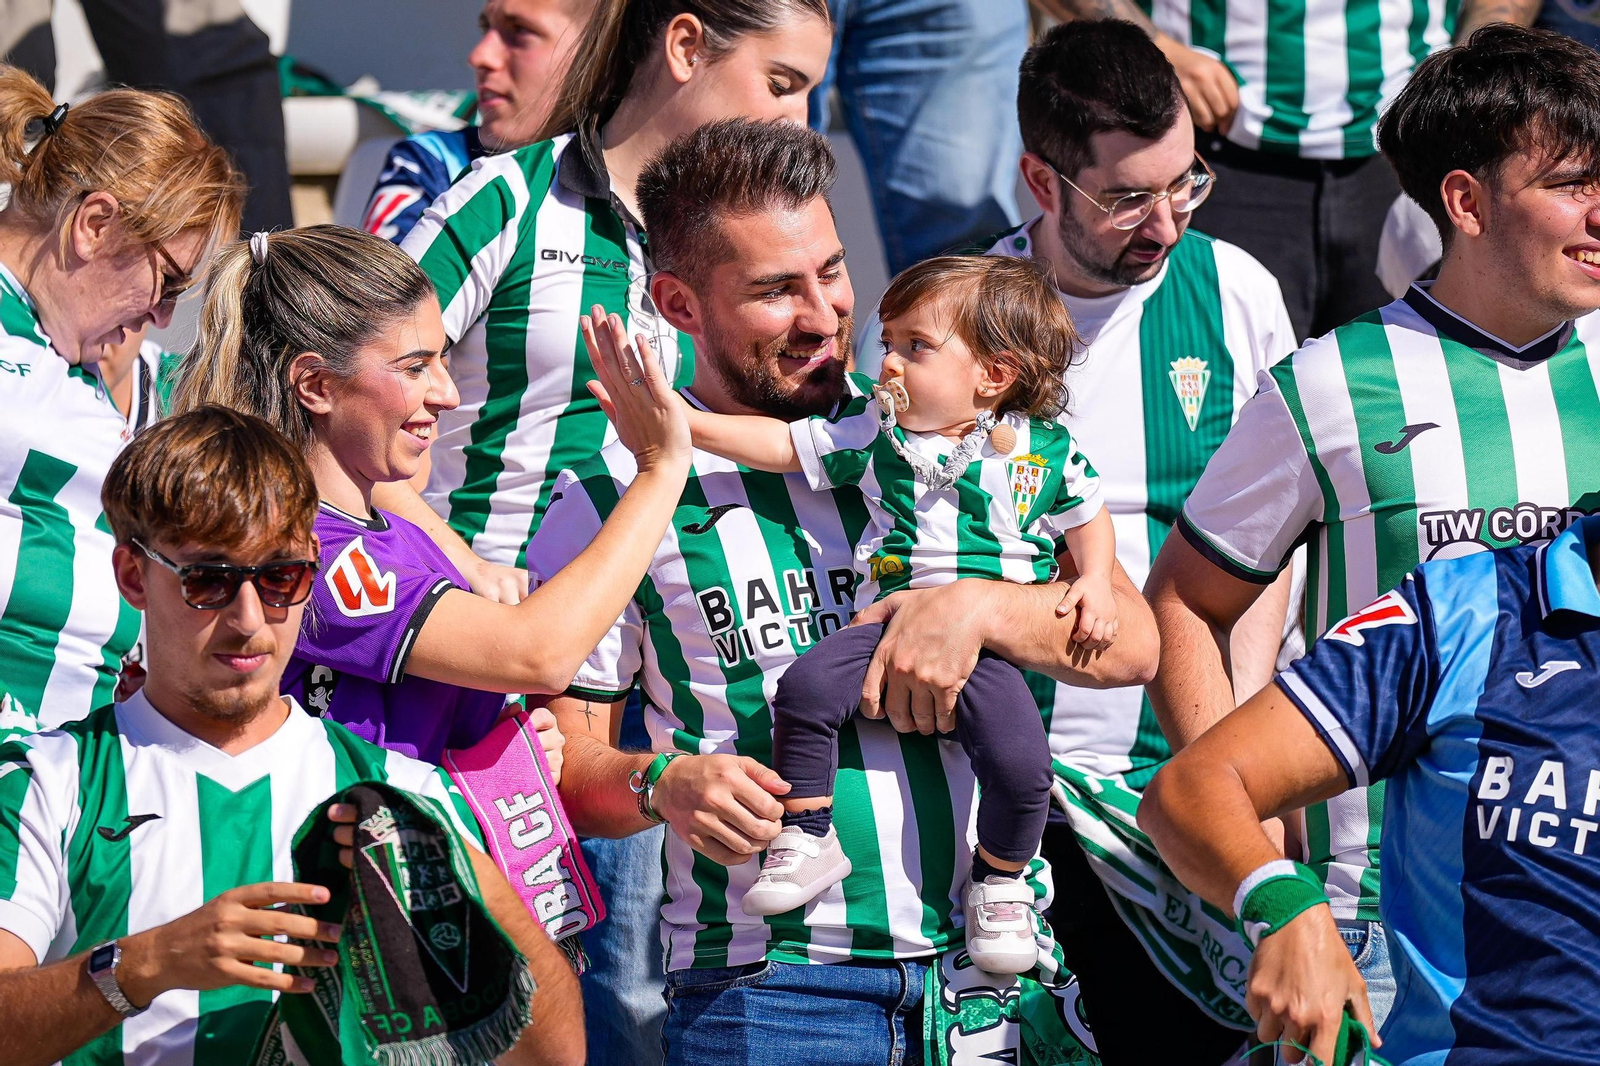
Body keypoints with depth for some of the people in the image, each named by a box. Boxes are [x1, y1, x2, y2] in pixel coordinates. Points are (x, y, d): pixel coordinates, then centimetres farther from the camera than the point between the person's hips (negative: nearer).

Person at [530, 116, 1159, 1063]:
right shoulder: (613, 500, 4)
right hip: (764, 979, -3)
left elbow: (1133, 644, 6)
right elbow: (566, 761, 4)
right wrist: (664, 786, -17)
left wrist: (981, 607, -11)